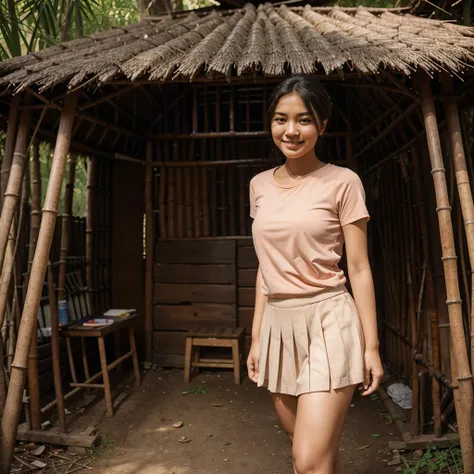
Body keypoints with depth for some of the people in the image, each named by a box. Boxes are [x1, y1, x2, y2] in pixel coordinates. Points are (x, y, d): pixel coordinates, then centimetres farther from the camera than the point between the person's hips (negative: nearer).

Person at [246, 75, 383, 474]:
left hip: (328, 322, -5)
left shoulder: (343, 182, -4)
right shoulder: (260, 185, 9)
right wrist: (257, 337, 13)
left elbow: (359, 268, -4)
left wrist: (371, 345, -6)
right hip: (279, 325, 5)